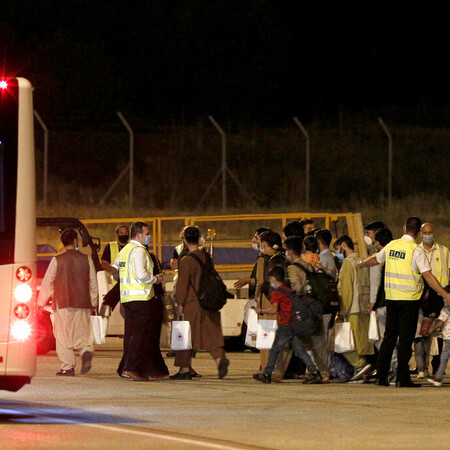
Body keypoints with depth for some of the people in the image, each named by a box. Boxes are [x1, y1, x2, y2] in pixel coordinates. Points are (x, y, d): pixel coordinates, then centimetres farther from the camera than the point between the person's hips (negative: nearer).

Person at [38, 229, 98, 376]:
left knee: (63, 336, 3)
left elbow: (47, 283, -2)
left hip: (63, 304, -2)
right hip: (83, 303, 2)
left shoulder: (57, 260, -4)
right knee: (82, 332, 12)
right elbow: (93, 283, 8)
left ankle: (68, 367, 0)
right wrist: (94, 303, 19)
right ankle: (87, 350, -17)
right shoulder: (86, 259, 2)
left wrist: (41, 303, 6)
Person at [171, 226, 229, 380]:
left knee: (187, 337, 4)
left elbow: (182, 285, -11)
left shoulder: (186, 261, -13)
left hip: (192, 303, -6)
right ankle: (220, 358, -18)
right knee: (211, 334, 5)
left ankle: (185, 370, 9)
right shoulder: (207, 257, 6)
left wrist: (180, 304, -4)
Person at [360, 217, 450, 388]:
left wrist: (361, 264, 45)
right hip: (409, 298, -5)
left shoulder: (392, 245, 6)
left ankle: (381, 376, 13)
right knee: (406, 339, -1)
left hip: (391, 297, 5)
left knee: (389, 337, 12)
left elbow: (375, 259, 24)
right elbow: (428, 275, -18)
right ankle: (402, 378, -2)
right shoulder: (416, 250, -11)